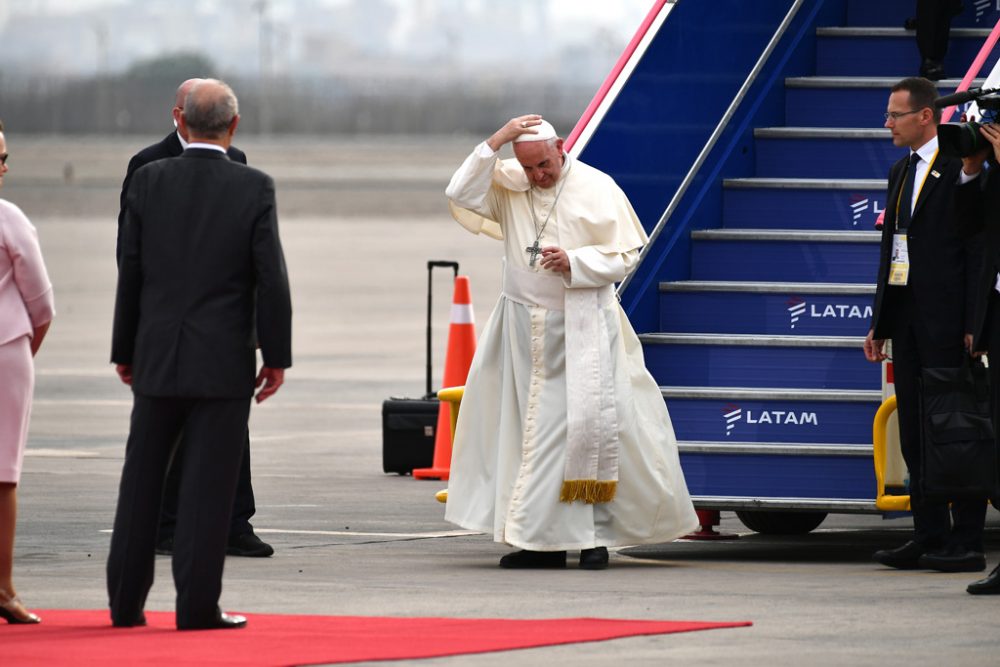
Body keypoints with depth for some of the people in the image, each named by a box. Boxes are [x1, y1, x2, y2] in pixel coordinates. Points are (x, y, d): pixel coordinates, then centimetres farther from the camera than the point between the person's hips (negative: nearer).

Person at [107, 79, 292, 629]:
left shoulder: (149, 181, -1)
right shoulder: (254, 188, -7)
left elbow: (131, 271, 2)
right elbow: (270, 277, -8)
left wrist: (124, 351, 10)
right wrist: (276, 356, 0)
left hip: (157, 358, 2)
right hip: (223, 362, -2)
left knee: (141, 481, 11)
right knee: (207, 486, 0)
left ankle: (126, 601, 14)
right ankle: (196, 604, -2)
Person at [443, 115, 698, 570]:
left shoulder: (597, 189, -5)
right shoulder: (506, 184, 3)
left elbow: (625, 255, -4)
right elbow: (462, 198, -12)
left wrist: (575, 263, -20)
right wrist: (494, 143, -17)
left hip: (582, 330, -3)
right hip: (525, 327, 3)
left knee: (587, 425, -8)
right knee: (531, 430, 3)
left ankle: (594, 535, -2)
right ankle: (542, 542, 6)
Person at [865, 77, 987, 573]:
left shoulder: (960, 167, -8)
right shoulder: (901, 173, 17)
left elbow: (977, 248, -12)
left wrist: (973, 324, -17)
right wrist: (879, 321, 16)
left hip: (946, 320, -8)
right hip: (907, 317, 8)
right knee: (914, 432, 8)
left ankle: (966, 542, -2)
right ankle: (930, 536, 12)